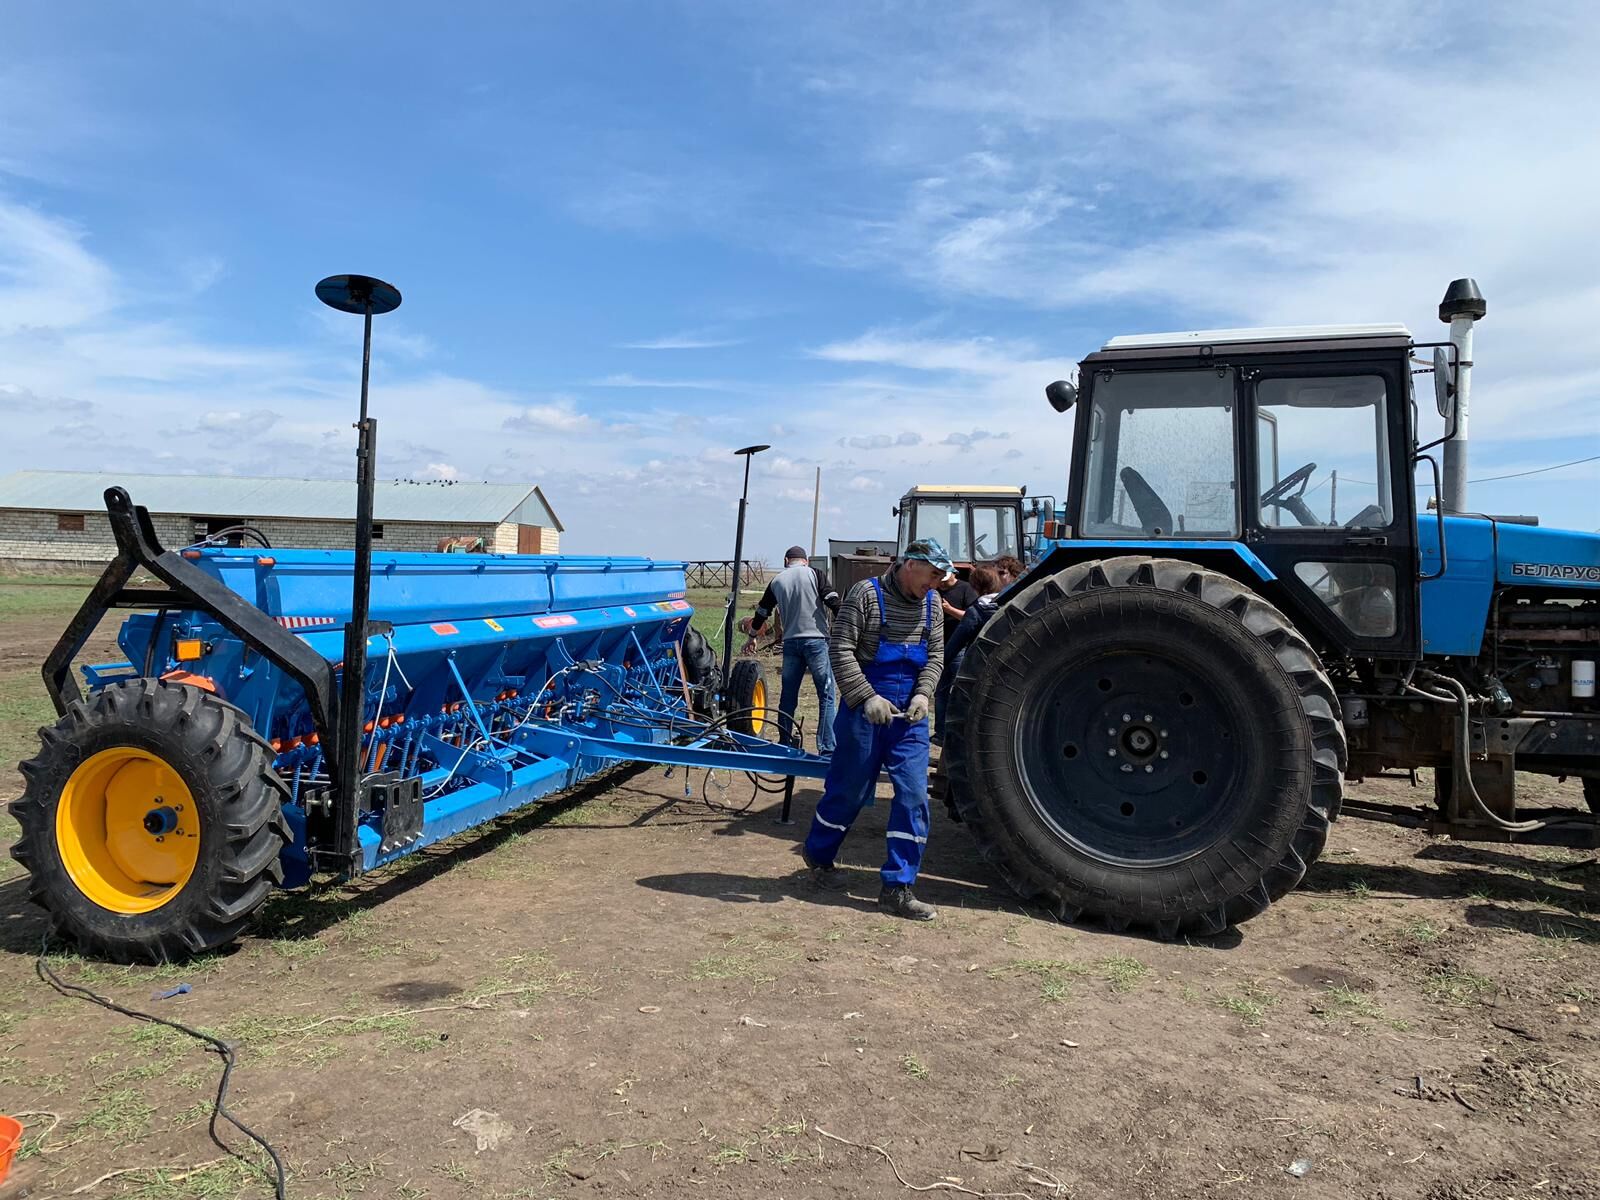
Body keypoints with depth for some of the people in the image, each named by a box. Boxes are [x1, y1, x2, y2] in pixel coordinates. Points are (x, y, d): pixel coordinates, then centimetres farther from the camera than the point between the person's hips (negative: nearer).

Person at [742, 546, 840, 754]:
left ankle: (785, 743, 22)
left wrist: (752, 638, 36)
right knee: (826, 695, -1)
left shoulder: (776, 581, 13)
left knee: (788, 696, 14)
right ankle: (827, 749, -6)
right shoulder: (814, 574, 1)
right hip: (816, 640, -4)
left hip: (790, 642, 4)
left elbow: (762, 611, 23)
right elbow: (833, 601, -7)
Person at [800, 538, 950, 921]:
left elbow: (935, 654, 10)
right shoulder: (867, 594, -11)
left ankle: (898, 888, 5)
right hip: (865, 711, -5)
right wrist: (868, 696, -19)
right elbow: (840, 649, -13)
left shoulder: (930, 603, 6)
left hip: (909, 715, 5)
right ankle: (818, 854, 35)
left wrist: (923, 693, -8)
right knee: (849, 789, 8)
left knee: (913, 796, -3)